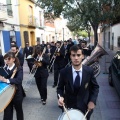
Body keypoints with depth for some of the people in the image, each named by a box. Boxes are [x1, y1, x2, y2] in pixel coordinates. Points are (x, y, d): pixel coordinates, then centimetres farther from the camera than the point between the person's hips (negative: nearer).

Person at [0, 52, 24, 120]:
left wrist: (6, 80, -41)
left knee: (19, 110, 19)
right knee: (7, 113, 11)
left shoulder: (19, 68, -14)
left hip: (17, 94, -3)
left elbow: (19, 80, -31)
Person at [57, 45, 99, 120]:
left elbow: (95, 87, 1)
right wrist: (61, 97, -19)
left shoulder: (89, 71, -12)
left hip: (85, 107, 1)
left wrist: (92, 101, -10)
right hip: (68, 107, 0)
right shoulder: (64, 72, -13)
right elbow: (60, 88, 0)